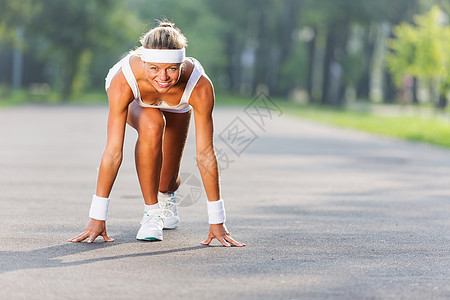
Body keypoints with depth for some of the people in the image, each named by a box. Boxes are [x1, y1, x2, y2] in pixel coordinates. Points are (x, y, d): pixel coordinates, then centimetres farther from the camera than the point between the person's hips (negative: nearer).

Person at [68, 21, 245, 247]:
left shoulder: (200, 87, -42)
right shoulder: (123, 82, -44)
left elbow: (205, 154, -36)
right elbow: (113, 152, -40)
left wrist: (217, 222, -32)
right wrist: (97, 217, -38)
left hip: (176, 106, 1)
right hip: (135, 102, -1)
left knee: (166, 182, 1)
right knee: (151, 125, -35)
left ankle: (167, 193, 43)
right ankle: (151, 212, -15)